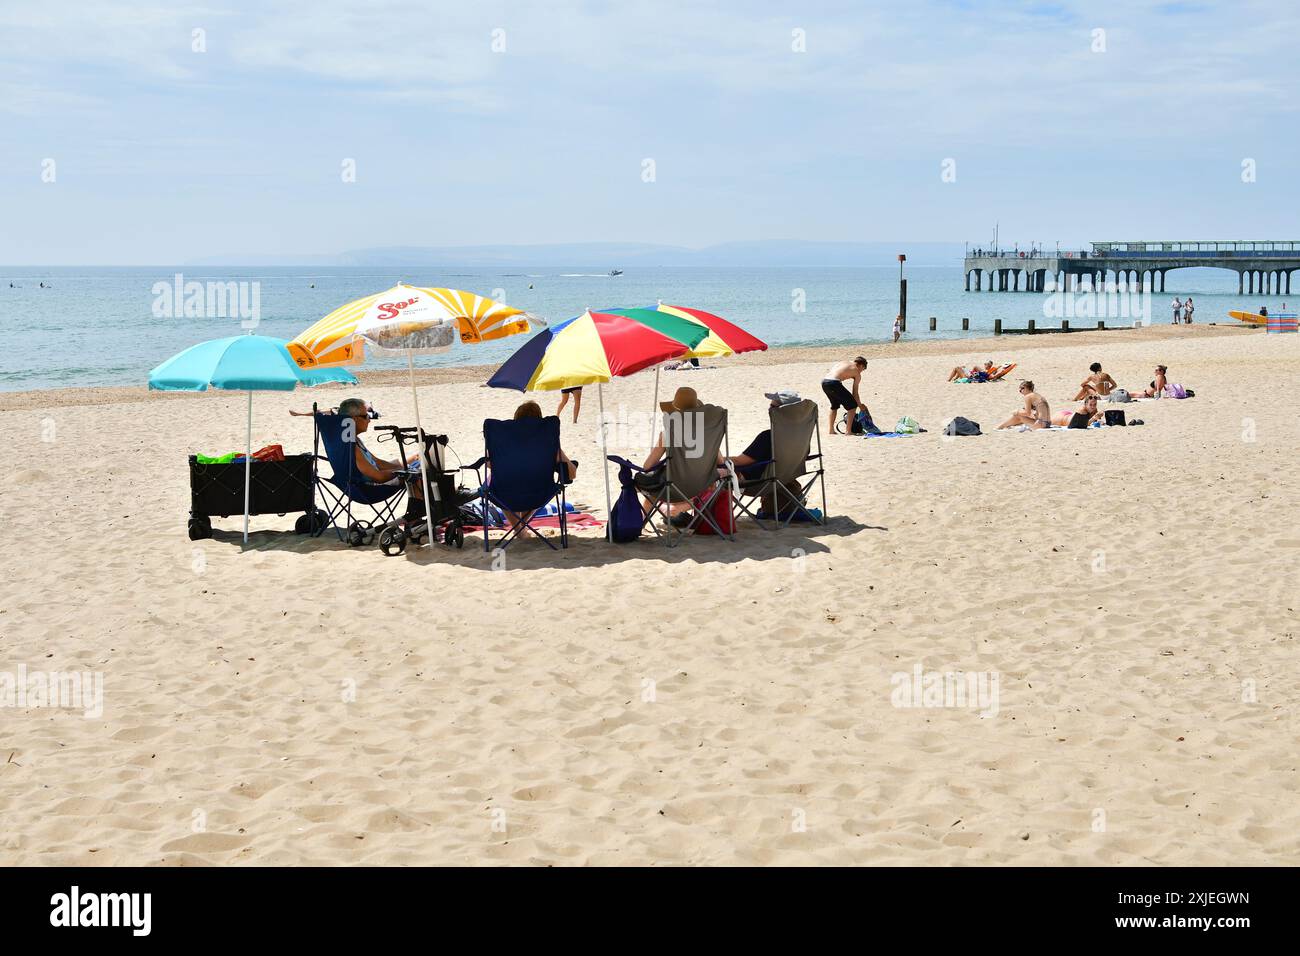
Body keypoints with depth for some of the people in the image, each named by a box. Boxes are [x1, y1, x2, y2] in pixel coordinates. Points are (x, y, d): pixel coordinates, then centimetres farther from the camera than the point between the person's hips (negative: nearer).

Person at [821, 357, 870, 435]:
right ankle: (848, 431, 5)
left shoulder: (841, 363, 29)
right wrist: (860, 406, 29)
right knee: (852, 405, 8)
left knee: (834, 405, 30)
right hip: (833, 383, -7)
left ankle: (831, 430, 30)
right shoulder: (857, 373, 12)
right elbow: (855, 393, 14)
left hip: (824, 382, 7)